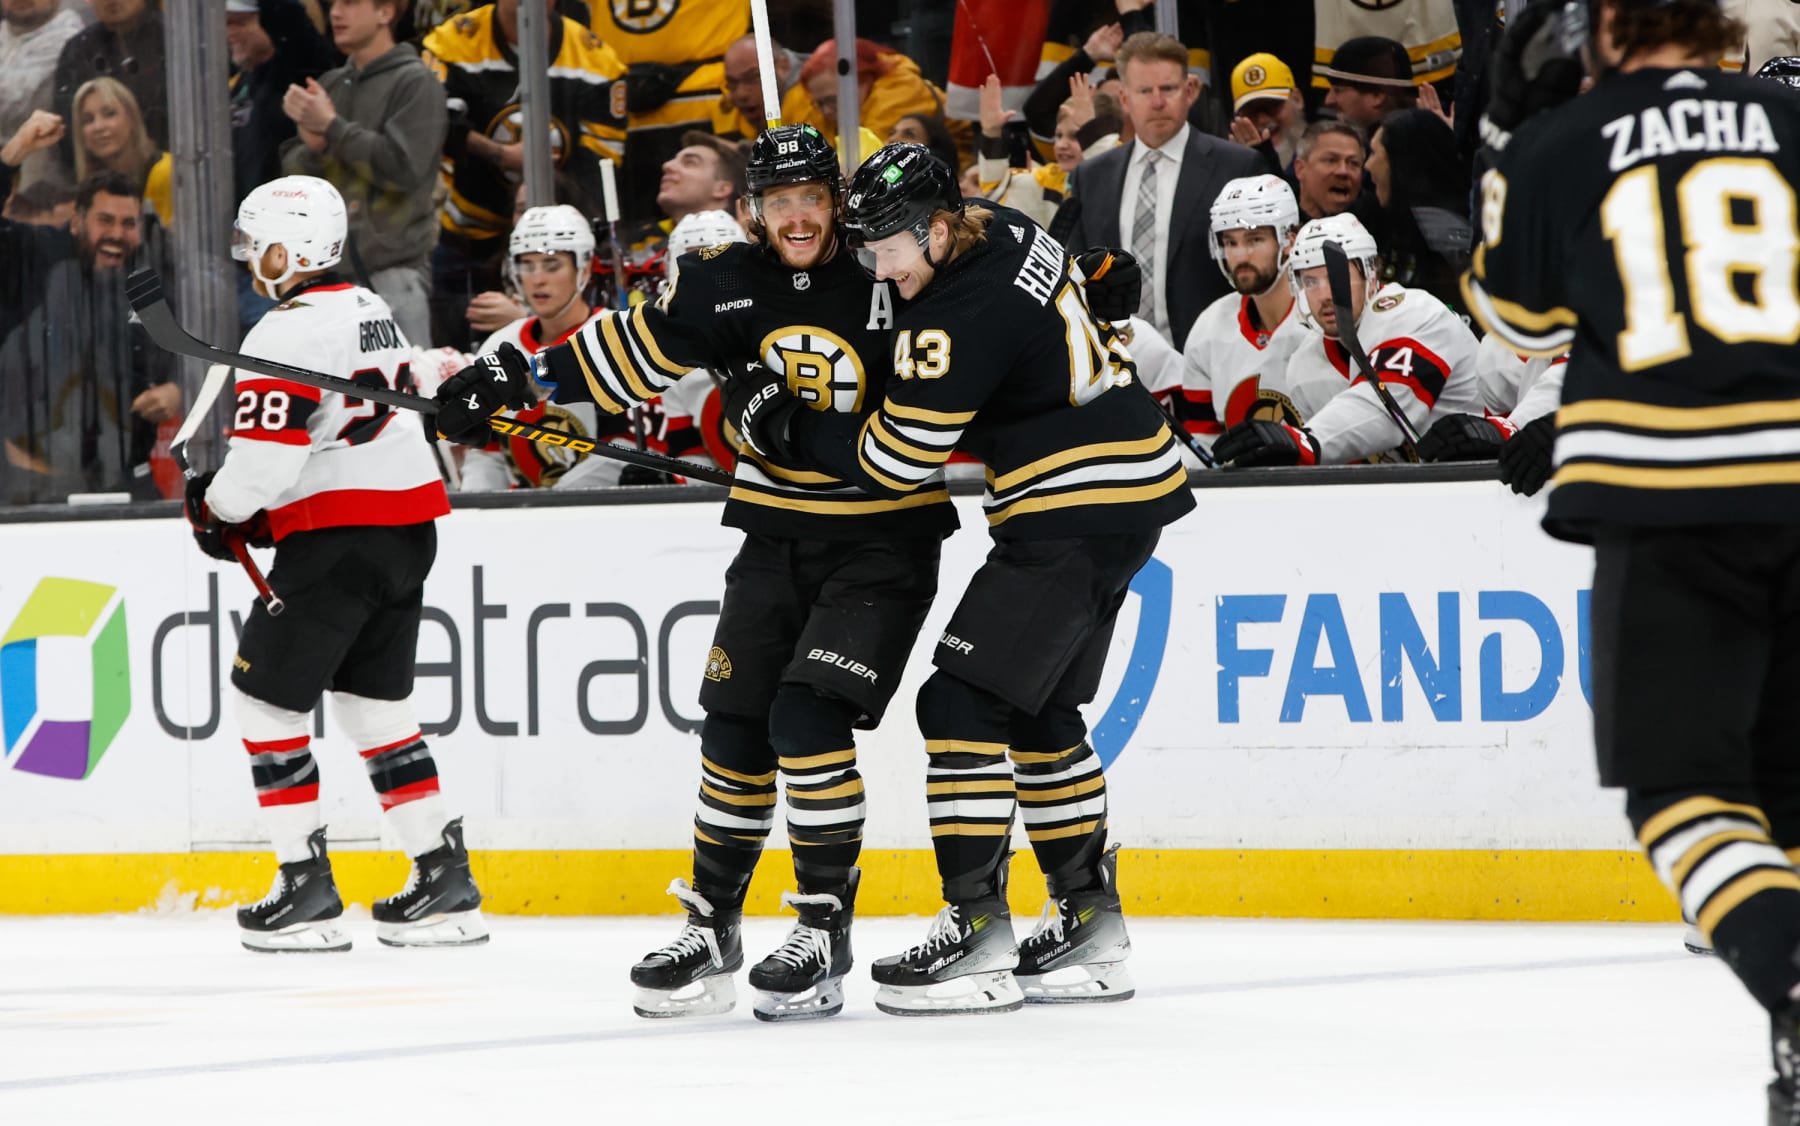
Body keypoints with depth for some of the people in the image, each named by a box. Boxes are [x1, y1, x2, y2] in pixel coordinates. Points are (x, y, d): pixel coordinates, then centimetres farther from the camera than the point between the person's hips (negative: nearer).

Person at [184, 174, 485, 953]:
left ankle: (306, 888, -2)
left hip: (339, 537, -9)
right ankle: (445, 879, 11)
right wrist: (264, 511, 17)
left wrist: (217, 508, -1)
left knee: (264, 692, 1)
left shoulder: (291, 330, -14)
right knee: (375, 700, 15)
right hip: (408, 527, 9)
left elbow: (266, 453, -21)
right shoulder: (368, 311, 17)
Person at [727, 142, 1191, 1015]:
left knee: (963, 699, -10)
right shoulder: (1005, 232, 7)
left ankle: (978, 932, -11)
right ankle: (1091, 926, 22)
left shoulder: (962, 316, -22)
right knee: (1038, 711, 18)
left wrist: (784, 425, -4)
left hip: (1079, 511, -11)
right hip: (1120, 502, 11)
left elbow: (895, 461, -16)